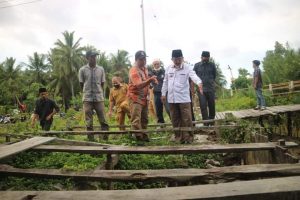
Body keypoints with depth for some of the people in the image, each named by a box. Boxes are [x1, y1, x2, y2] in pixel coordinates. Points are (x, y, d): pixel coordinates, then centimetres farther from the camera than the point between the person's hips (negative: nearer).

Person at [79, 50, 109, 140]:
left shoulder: (101, 69, 5)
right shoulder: (82, 70, 1)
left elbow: (102, 84, 11)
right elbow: (81, 84, 7)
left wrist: (98, 92, 8)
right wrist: (87, 92, 10)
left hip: (99, 98, 1)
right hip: (87, 98, -1)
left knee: (103, 119, 0)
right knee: (88, 121, 3)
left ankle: (105, 137, 6)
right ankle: (91, 138, 12)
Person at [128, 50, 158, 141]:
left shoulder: (145, 68, 11)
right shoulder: (134, 71, -17)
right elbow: (139, 85, -32)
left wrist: (152, 79, 10)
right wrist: (150, 80, -43)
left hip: (144, 97, 9)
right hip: (135, 97, -9)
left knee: (144, 119, 15)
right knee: (136, 119, -11)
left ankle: (144, 136, 26)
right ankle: (138, 137, -9)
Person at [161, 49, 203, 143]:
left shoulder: (187, 67, -5)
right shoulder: (169, 68, 9)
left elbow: (193, 76, -23)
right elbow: (165, 82, 16)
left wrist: (199, 82, -43)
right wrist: (163, 93, 14)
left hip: (184, 98, -4)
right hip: (172, 98, 4)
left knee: (187, 119, -3)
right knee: (175, 119, 11)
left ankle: (188, 137, 10)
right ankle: (178, 137, 23)